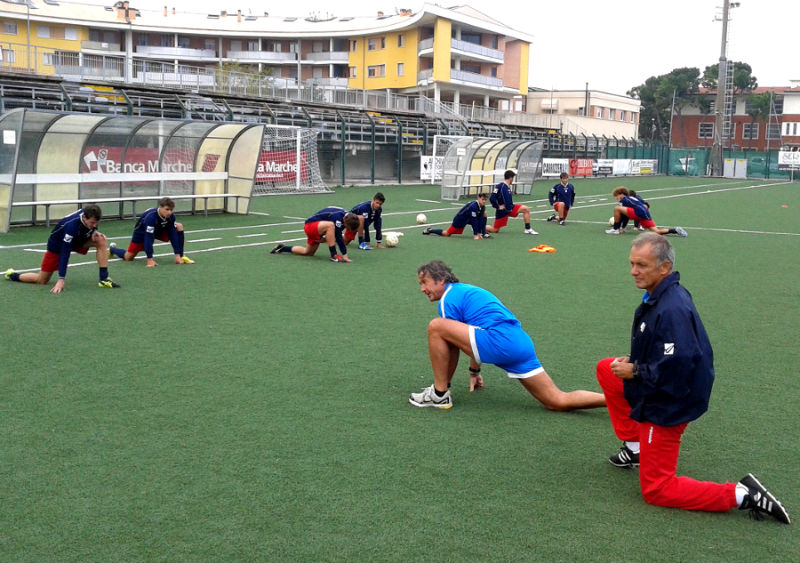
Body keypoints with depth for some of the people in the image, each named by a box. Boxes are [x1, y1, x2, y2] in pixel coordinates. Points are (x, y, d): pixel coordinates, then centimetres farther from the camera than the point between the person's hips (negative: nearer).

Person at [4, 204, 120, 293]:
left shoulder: (91, 216, -23)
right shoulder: (71, 226, -41)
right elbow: (64, 253, -39)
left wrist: (94, 232, -19)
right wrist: (61, 280, -41)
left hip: (78, 240, 6)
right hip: (57, 245, -6)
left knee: (101, 241, -21)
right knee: (42, 280, 2)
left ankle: (104, 279, -17)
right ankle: (12, 275, 30)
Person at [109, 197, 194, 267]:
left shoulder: (171, 216, -25)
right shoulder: (150, 217, -40)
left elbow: (173, 235, -20)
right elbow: (148, 238, -41)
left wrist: (177, 255, -24)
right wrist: (150, 259, -43)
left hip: (159, 230, 4)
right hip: (142, 232, -4)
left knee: (179, 227, -16)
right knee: (128, 258, -2)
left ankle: (180, 256, -9)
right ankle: (112, 249, 32)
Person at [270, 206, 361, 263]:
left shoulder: (348, 216, -7)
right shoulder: (338, 217, -32)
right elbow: (338, 237, -33)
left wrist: (325, 237, -1)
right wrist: (345, 256, -32)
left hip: (316, 230, 10)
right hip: (311, 225, -10)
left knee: (308, 253, 22)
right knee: (330, 225, -39)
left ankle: (282, 248, 37)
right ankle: (334, 255, -32)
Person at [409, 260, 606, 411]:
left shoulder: (448, 298, 1)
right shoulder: (466, 290, 29)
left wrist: (444, 380, 18)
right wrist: (474, 371, 47)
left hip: (500, 341, -10)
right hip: (521, 343, 10)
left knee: (435, 327, -7)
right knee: (558, 401, 6)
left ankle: (439, 395, -2)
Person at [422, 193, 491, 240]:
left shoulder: (482, 207, -10)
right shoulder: (473, 206, -35)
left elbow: (479, 219, -8)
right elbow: (473, 221, -33)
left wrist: (479, 233, -15)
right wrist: (475, 235, -30)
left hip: (467, 219, 8)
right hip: (459, 220, -8)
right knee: (447, 234, 0)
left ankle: (484, 234, -1)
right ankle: (429, 230, 20)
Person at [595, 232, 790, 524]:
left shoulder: (672, 309, -29)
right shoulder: (659, 295, 1)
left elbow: (677, 366, -33)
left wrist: (634, 371, -20)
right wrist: (632, 362, 4)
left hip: (667, 405, -10)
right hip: (654, 388, 10)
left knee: (656, 490, -3)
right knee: (606, 368, 22)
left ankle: (741, 495, -7)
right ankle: (635, 446, 24)